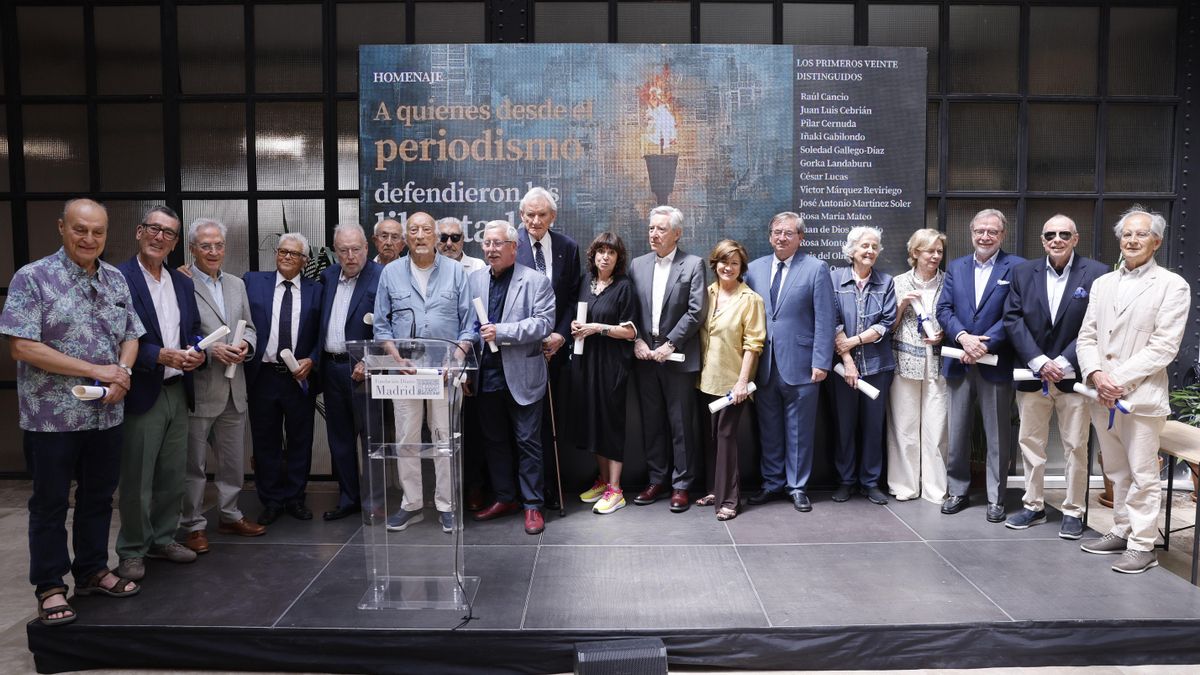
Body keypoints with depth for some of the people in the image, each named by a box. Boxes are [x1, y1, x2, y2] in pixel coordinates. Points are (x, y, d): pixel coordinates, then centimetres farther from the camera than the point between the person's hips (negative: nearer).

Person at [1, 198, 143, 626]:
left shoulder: (116, 280, 8)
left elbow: (130, 336, 12)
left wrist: (121, 374, -9)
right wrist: (97, 370, -17)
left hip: (106, 414, 5)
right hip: (52, 416, -5)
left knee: (99, 496, 15)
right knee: (50, 503, 7)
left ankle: (92, 571, 30)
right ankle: (50, 587, 20)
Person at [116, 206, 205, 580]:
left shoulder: (182, 282, 12)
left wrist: (196, 351, -6)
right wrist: (159, 356, -22)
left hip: (177, 392, 6)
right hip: (141, 393, -6)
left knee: (172, 475, 14)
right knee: (136, 480, 4)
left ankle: (163, 538, 29)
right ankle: (132, 552, 18)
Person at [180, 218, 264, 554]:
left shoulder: (237, 284, 13)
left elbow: (249, 327, 16)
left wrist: (245, 344, -4)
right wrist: (210, 350, -19)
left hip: (234, 388, 6)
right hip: (198, 387, -6)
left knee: (233, 459, 16)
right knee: (194, 463, 6)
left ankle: (230, 515, 30)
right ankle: (194, 525, 18)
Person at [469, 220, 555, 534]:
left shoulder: (535, 281, -4)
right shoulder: (475, 279, 10)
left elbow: (544, 322, -14)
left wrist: (502, 332, -19)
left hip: (521, 375, -5)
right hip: (487, 375, 5)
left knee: (528, 442, 2)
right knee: (494, 440, 14)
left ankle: (533, 505, 13)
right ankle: (505, 498, 29)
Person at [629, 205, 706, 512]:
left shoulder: (693, 265, -3)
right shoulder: (637, 264, 9)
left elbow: (695, 311, -9)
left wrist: (670, 344, -13)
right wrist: (637, 340, -5)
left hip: (678, 356, -4)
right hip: (645, 355, 4)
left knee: (681, 424, 3)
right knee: (651, 422, 11)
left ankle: (681, 485, 13)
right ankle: (657, 480, 23)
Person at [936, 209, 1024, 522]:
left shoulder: (1016, 267, -2)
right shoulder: (955, 267, 11)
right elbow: (944, 309, 3)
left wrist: (984, 345, -17)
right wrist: (964, 337, -14)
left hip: (996, 363, -3)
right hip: (960, 363, 4)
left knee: (997, 435, 5)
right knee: (958, 433, 10)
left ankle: (995, 498, 16)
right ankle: (958, 491, 23)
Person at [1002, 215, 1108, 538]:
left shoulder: (1096, 274, -4)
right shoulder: (1023, 272, 5)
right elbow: (1013, 319, -1)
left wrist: (1064, 363, -15)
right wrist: (1039, 361, -11)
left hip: (1073, 375, -3)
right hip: (1032, 373, 3)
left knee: (1075, 447, 5)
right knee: (1030, 442, 10)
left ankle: (1073, 511, 18)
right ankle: (1033, 507, 22)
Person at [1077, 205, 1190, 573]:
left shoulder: (1172, 286, -3)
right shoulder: (1103, 283, 13)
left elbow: (1164, 346, -11)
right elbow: (1086, 336, 8)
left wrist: (1119, 379, -16)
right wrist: (1096, 374, -10)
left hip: (1142, 396, -5)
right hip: (1102, 396, 5)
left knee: (1142, 475, 1)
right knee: (1117, 472, 15)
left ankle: (1142, 545, 10)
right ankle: (1121, 532, 27)